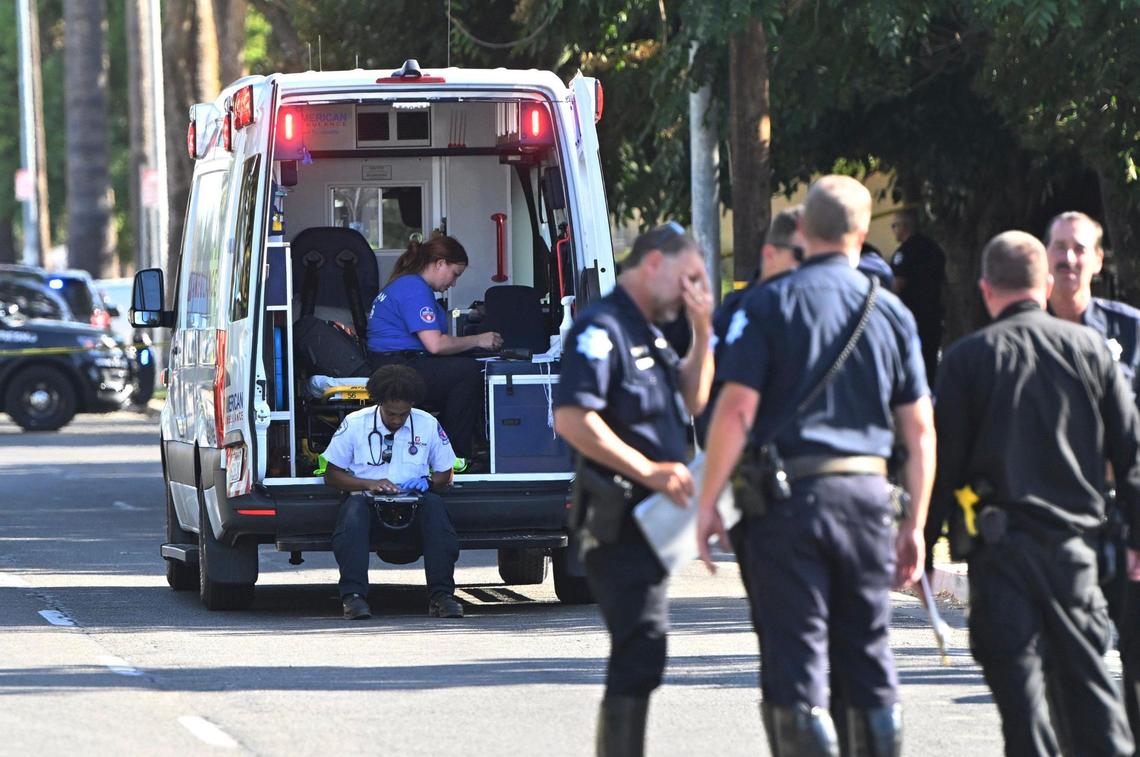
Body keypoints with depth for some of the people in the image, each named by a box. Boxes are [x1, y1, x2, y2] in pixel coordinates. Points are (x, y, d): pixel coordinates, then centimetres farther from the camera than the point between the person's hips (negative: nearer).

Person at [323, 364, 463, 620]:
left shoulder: (428, 425, 7)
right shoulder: (354, 424, 3)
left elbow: (445, 475, 16)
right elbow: (332, 475, 5)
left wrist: (426, 482, -9)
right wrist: (369, 484, -12)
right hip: (368, 504, -1)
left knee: (433, 505, -33)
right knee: (354, 509, -36)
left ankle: (441, 595, -36)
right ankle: (353, 595, -44)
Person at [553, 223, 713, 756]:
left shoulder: (648, 333, 19)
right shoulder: (601, 328, -13)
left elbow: (691, 401, 24)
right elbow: (571, 418, -23)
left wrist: (702, 331, 11)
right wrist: (648, 471, -23)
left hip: (650, 522, 11)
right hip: (621, 521, -11)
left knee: (637, 659, 15)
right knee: (640, 654, -15)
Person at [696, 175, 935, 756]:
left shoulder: (770, 305, -3)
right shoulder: (891, 312, 8)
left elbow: (736, 409, -11)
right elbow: (920, 429, 8)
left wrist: (708, 502, -5)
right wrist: (915, 524, 15)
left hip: (788, 495, -3)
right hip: (867, 496, 4)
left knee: (795, 665, -3)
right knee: (869, 664, 12)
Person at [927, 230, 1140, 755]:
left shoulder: (968, 357, -3)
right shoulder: (1089, 348, 4)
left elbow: (943, 458, -3)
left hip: (1000, 544, -2)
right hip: (1074, 540, 3)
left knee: (1018, 683, -1)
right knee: (1087, 677, 8)